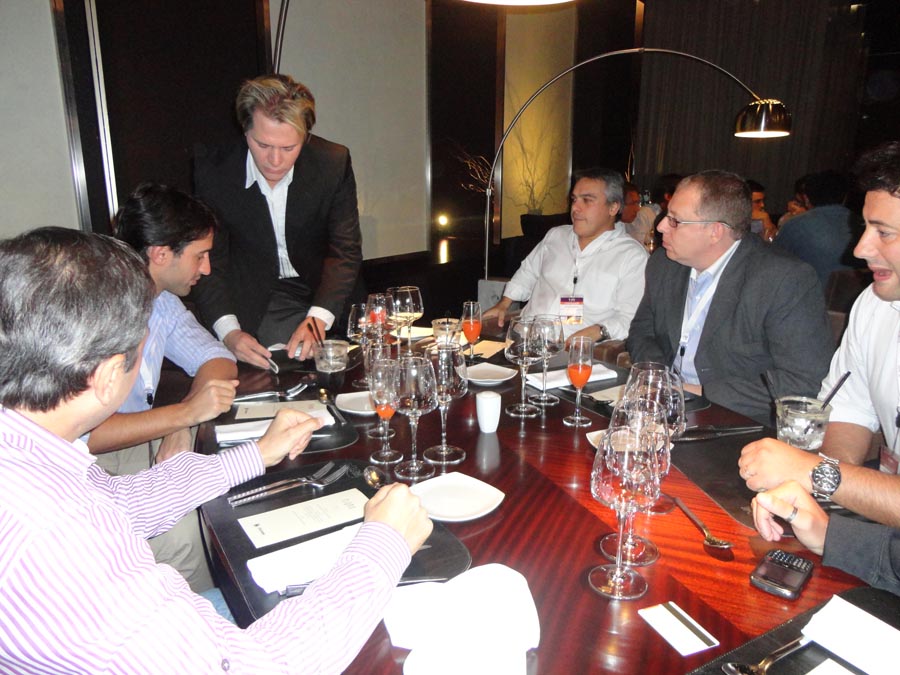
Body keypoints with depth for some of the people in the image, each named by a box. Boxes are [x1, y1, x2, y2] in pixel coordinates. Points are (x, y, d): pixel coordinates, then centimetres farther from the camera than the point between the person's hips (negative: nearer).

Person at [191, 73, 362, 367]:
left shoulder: (334, 163, -14)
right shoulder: (212, 167, -14)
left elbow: (345, 250, -13)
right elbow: (208, 260, -12)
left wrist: (317, 319, -28)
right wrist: (229, 331, -28)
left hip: (320, 296, 1)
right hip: (250, 304, 0)